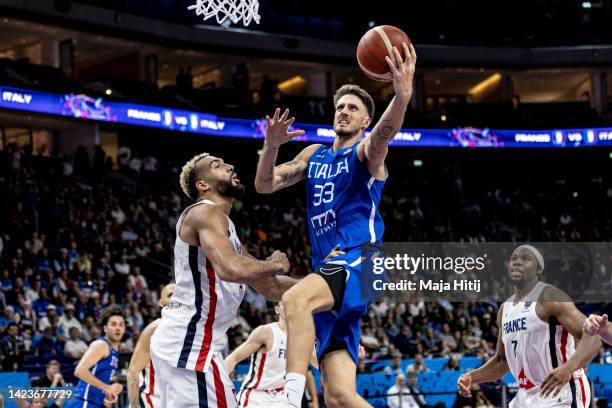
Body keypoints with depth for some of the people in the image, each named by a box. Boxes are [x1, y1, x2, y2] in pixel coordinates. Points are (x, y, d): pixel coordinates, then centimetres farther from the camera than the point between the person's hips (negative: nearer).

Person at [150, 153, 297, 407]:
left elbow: (271, 289, 24)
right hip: (190, 342, -11)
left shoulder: (224, 226, 21)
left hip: (178, 340, 11)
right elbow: (231, 269, -29)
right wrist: (274, 265, -12)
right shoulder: (205, 212, -10)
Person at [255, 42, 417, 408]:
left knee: (295, 298, -38)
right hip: (329, 271, 7)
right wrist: (272, 146, -4)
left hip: (359, 263, -7)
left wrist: (403, 94, -44)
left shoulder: (367, 151, 3)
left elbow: (385, 132, -21)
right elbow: (265, 186, 17)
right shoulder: (314, 155, 23)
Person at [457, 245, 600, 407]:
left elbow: (592, 338, -21)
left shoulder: (550, 298, -11)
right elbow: (502, 360, 27)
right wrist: (472, 377, 10)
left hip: (560, 393, -8)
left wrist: (568, 369, -39)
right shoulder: (505, 309, 13)